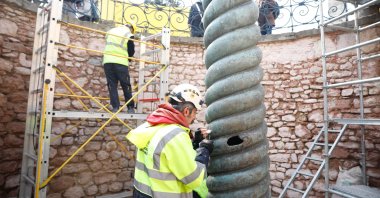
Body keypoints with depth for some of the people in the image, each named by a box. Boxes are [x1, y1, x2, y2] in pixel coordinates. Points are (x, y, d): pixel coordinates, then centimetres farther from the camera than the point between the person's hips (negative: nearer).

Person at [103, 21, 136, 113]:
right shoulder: (129, 35, 5)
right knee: (125, 85, 3)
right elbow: (131, 51, 8)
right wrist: (127, 59, 26)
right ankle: (130, 107, 7)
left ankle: (115, 107, 1)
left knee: (112, 85, 6)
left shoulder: (110, 31, 20)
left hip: (107, 61, 4)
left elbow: (108, 46, 23)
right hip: (121, 62, -4)